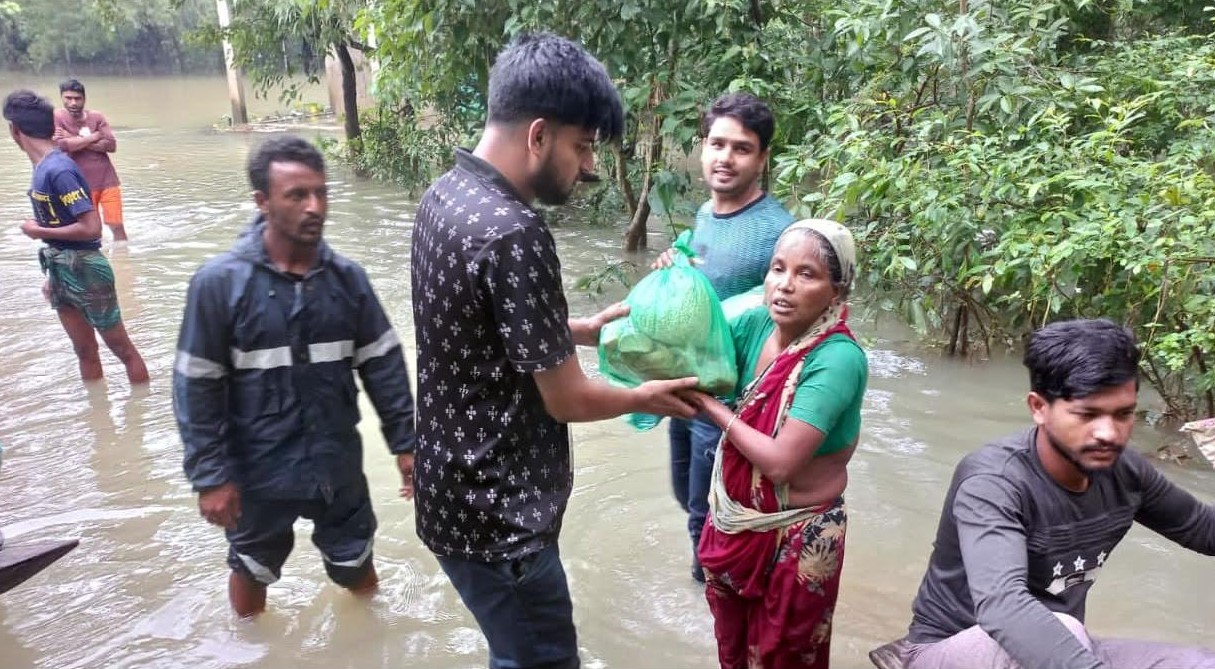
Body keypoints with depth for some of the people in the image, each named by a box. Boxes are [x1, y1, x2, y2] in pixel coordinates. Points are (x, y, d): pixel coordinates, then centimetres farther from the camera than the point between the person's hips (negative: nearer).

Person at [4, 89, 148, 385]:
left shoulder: (58, 170, -21)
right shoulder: (42, 166, 6)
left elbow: (91, 228, -25)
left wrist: (39, 232, -13)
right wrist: (53, 275, 15)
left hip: (85, 272, -9)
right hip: (62, 272, 9)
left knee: (122, 348, 4)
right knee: (84, 351, 18)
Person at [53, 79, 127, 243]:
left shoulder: (96, 116, 2)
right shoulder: (56, 117, -4)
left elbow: (111, 145, -9)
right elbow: (62, 145, -19)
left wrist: (75, 140, -14)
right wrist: (94, 137, -13)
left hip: (107, 180, 2)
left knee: (117, 225, 2)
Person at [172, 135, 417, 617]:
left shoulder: (347, 277, -8)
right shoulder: (220, 282, -17)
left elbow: (383, 364, -1)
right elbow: (196, 386, -12)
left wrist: (404, 442, 0)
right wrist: (210, 473, -12)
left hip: (338, 464, 2)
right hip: (257, 471, -1)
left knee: (356, 566, 21)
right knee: (252, 570, 25)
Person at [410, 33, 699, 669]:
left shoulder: (444, 194, 2)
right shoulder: (511, 231, -28)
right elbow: (568, 399, -20)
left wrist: (581, 328, 12)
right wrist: (644, 397, -1)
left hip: (459, 489, 9)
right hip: (497, 512, -9)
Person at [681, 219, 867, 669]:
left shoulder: (838, 359, -27)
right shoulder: (756, 324, -9)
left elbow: (780, 460, -30)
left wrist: (711, 406, -21)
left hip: (796, 535, -6)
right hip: (733, 518, 6)